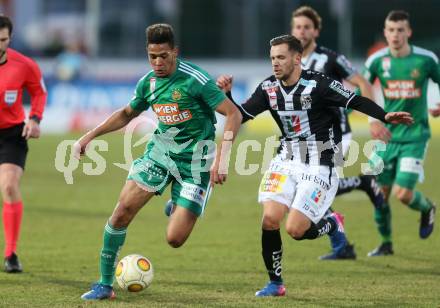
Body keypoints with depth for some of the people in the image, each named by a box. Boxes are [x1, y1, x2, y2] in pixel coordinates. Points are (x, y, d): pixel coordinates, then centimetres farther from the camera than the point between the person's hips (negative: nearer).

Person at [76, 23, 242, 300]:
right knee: (123, 210, -12)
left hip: (194, 162, -5)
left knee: (175, 239, -10)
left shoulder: (195, 80, -18)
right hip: (160, 151, 5)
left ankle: (178, 210, 28)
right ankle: (105, 285, 1)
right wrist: (90, 136, 14)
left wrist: (221, 158, -24)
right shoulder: (148, 83, 2)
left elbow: (234, 114, -17)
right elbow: (127, 114, 22)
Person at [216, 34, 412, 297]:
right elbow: (239, 115, 5)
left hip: (319, 166, -5)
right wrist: (226, 94, -11)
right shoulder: (269, 88, 1)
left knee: (295, 229, -13)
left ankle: (332, 224, 20)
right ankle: (275, 283, 5)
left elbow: (357, 102, -16)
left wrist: (386, 116, -29)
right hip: (287, 161, 5)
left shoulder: (318, 84, -16)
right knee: (270, 218, -11)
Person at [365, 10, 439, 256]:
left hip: (415, 136, -3)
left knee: (403, 194, -13)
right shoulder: (377, 60, -3)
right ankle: (386, 243, 25)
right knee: (380, 193, 4)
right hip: (387, 135, 3)